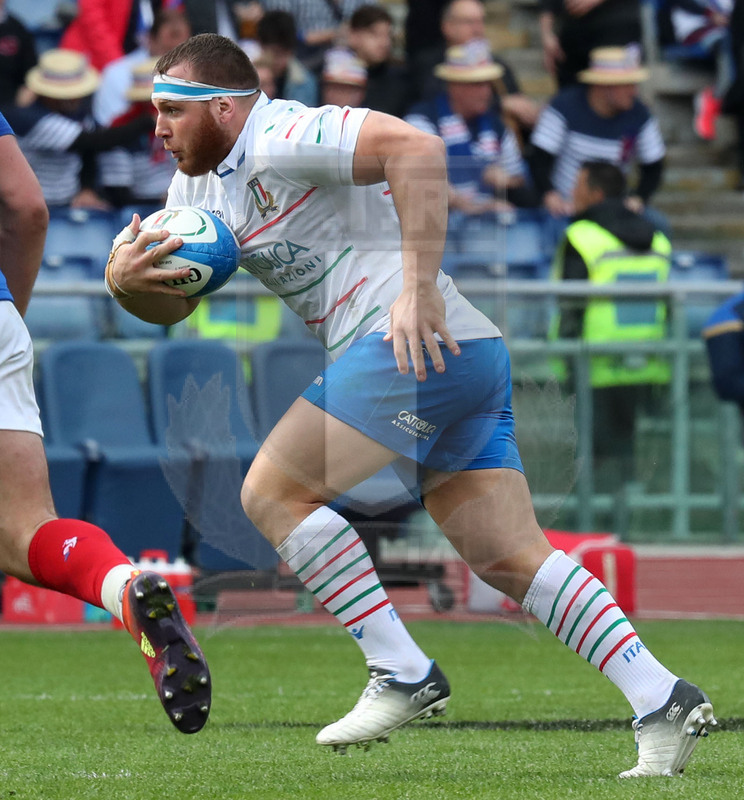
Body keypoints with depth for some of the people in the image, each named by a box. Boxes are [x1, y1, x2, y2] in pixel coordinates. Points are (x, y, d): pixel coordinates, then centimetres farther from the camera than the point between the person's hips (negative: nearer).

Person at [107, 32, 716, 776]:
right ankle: (661, 700, -2)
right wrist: (125, 278, -1)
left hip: (417, 345, -10)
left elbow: (418, 149, -20)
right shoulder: (198, 183, 22)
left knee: (272, 493, -8)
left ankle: (402, 675, -9)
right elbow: (170, 304, 23)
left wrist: (419, 287, -24)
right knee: (511, 560, 4)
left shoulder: (278, 139, -8)